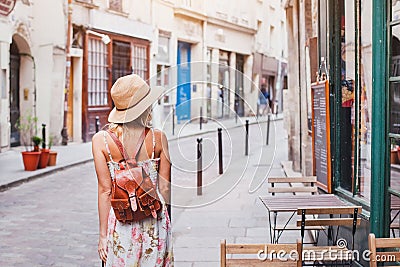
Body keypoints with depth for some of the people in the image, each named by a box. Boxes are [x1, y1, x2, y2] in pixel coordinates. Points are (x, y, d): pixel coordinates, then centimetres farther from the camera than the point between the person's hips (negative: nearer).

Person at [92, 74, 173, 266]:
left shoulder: (101, 140, -7)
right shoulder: (158, 138, -5)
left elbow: (105, 190, -6)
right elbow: (164, 187, 0)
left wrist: (103, 234, 1)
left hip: (121, 221, 0)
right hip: (155, 221, 1)